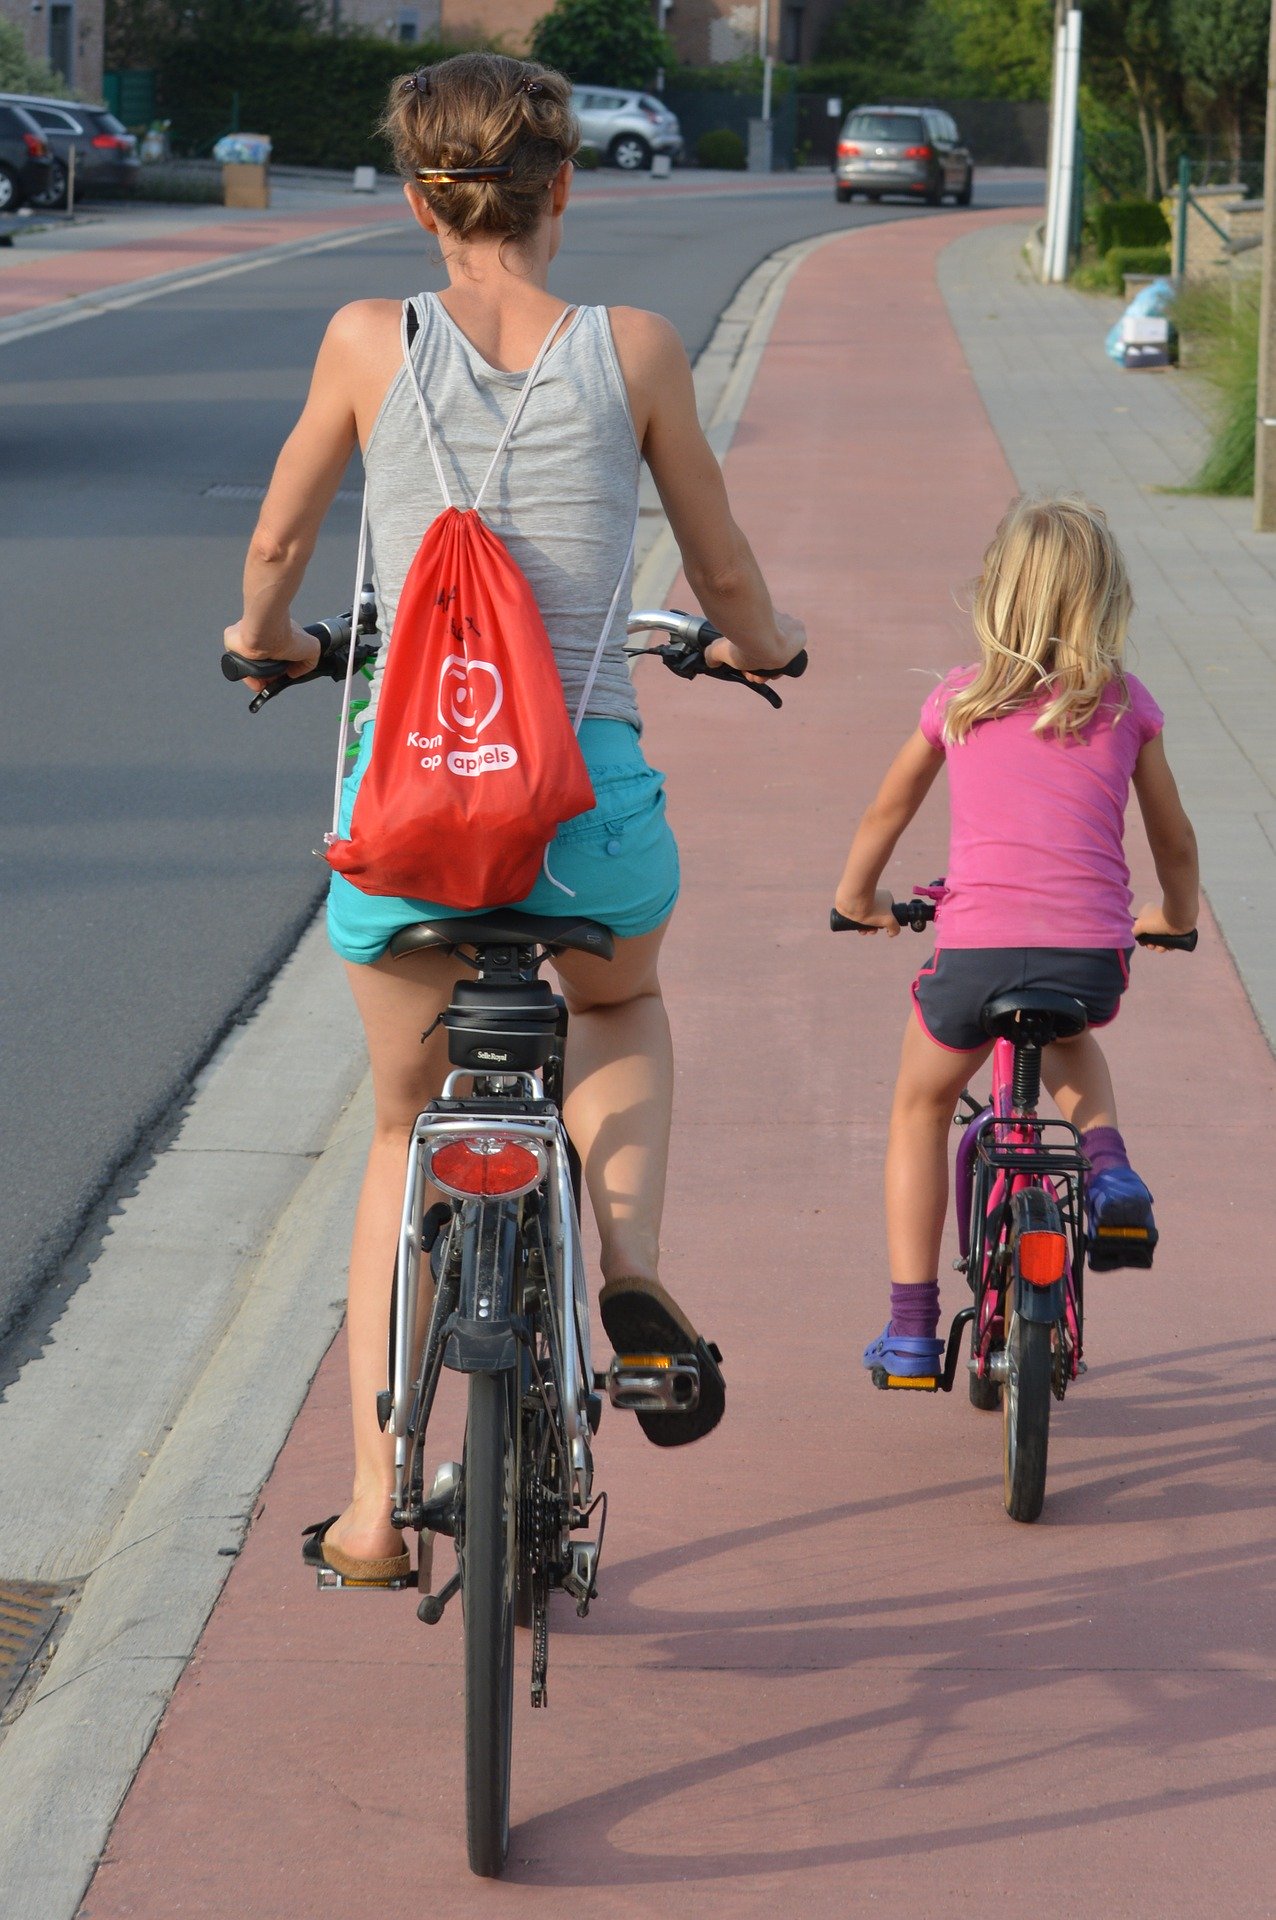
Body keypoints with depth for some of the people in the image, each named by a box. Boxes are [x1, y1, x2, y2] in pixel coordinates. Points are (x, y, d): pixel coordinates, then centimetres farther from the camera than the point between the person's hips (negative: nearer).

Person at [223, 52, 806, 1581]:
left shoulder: (372, 343, 0)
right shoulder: (633, 351, -1)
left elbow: (276, 545, 13)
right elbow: (725, 577, 10)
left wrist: (264, 637, 35)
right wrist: (760, 644, 34)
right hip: (590, 794, 0)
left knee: (405, 1133, 20)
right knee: (623, 1008, 34)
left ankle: (373, 1506, 18)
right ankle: (631, 1260, 6)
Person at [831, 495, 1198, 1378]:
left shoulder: (960, 700, 11)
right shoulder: (1126, 705, 10)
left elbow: (885, 816, 25)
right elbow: (1176, 842, 21)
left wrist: (858, 897, 44)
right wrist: (1176, 919, 42)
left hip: (976, 948, -1)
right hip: (1092, 955, 1)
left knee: (922, 1109, 25)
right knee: (1068, 1040, 38)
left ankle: (912, 1329, 21)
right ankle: (1108, 1164, 10)